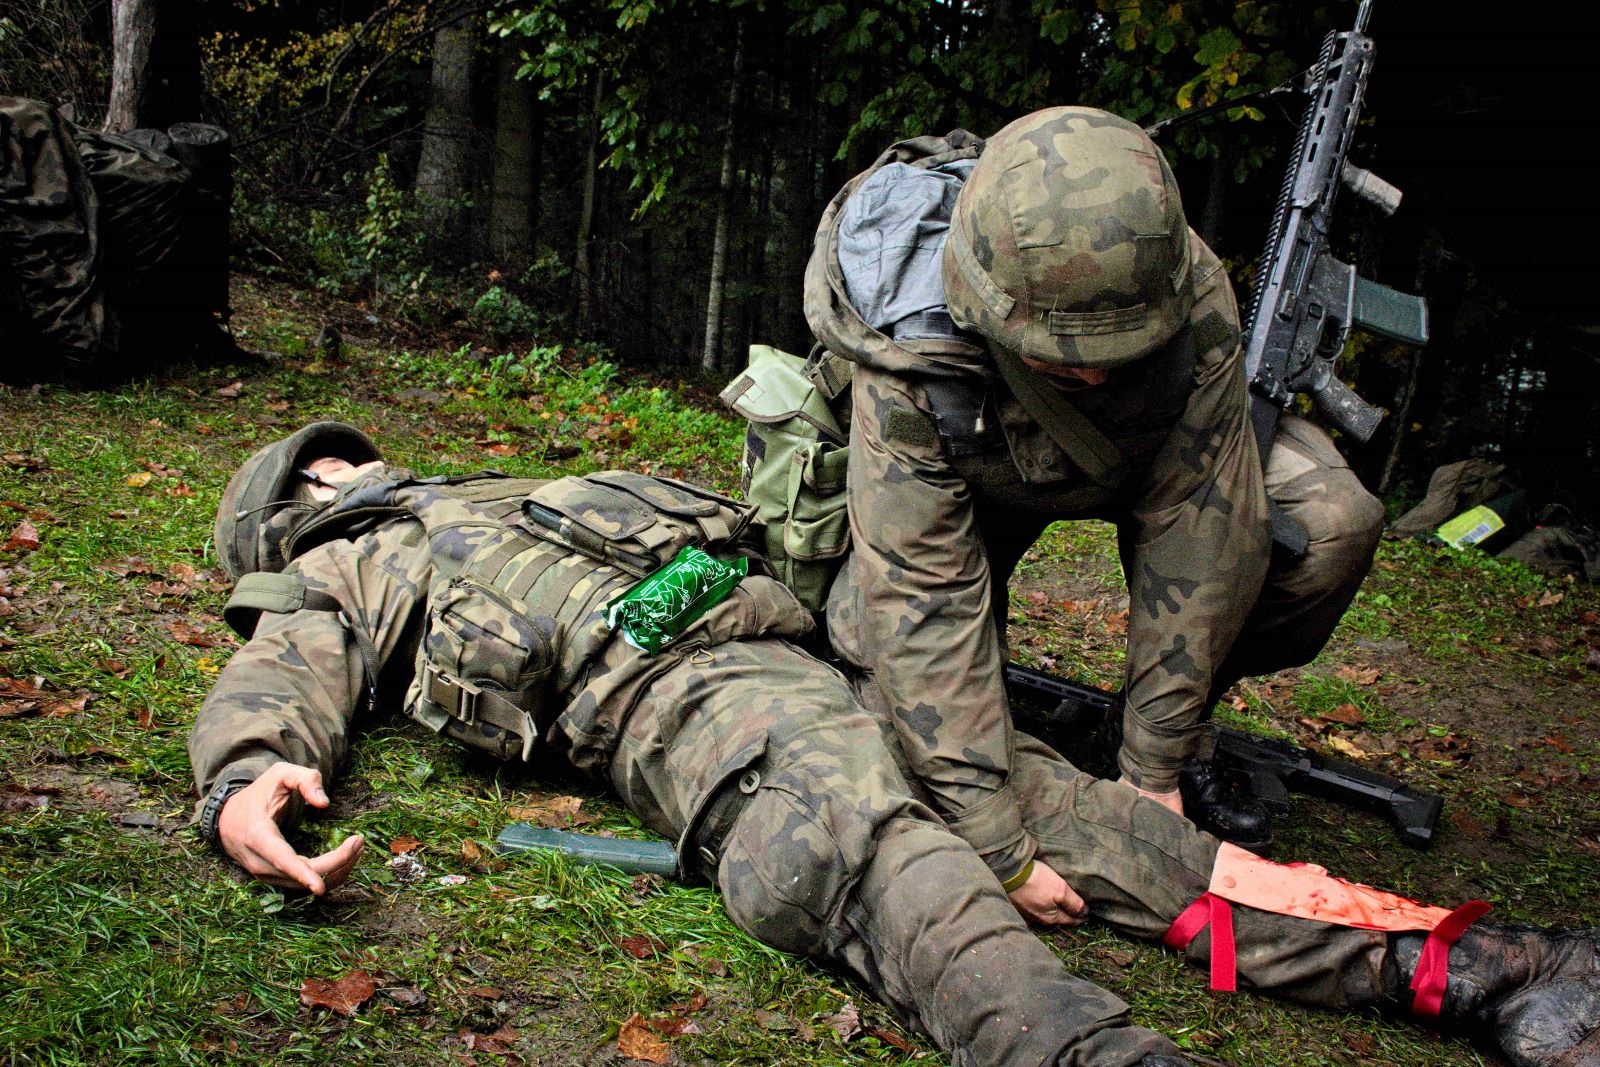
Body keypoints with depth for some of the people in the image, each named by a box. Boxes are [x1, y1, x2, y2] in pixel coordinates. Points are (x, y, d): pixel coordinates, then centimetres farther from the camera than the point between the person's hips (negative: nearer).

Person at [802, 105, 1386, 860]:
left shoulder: (1192, 295, -37)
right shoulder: (911, 361, -41)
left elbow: (1198, 530, -30)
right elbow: (921, 602, -39)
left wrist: (1153, 767, -27)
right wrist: (999, 852, -42)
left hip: (1151, 452, 1)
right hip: (978, 479, -1)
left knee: (1331, 525, -23)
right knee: (879, 637, -25)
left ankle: (1181, 746, -1)